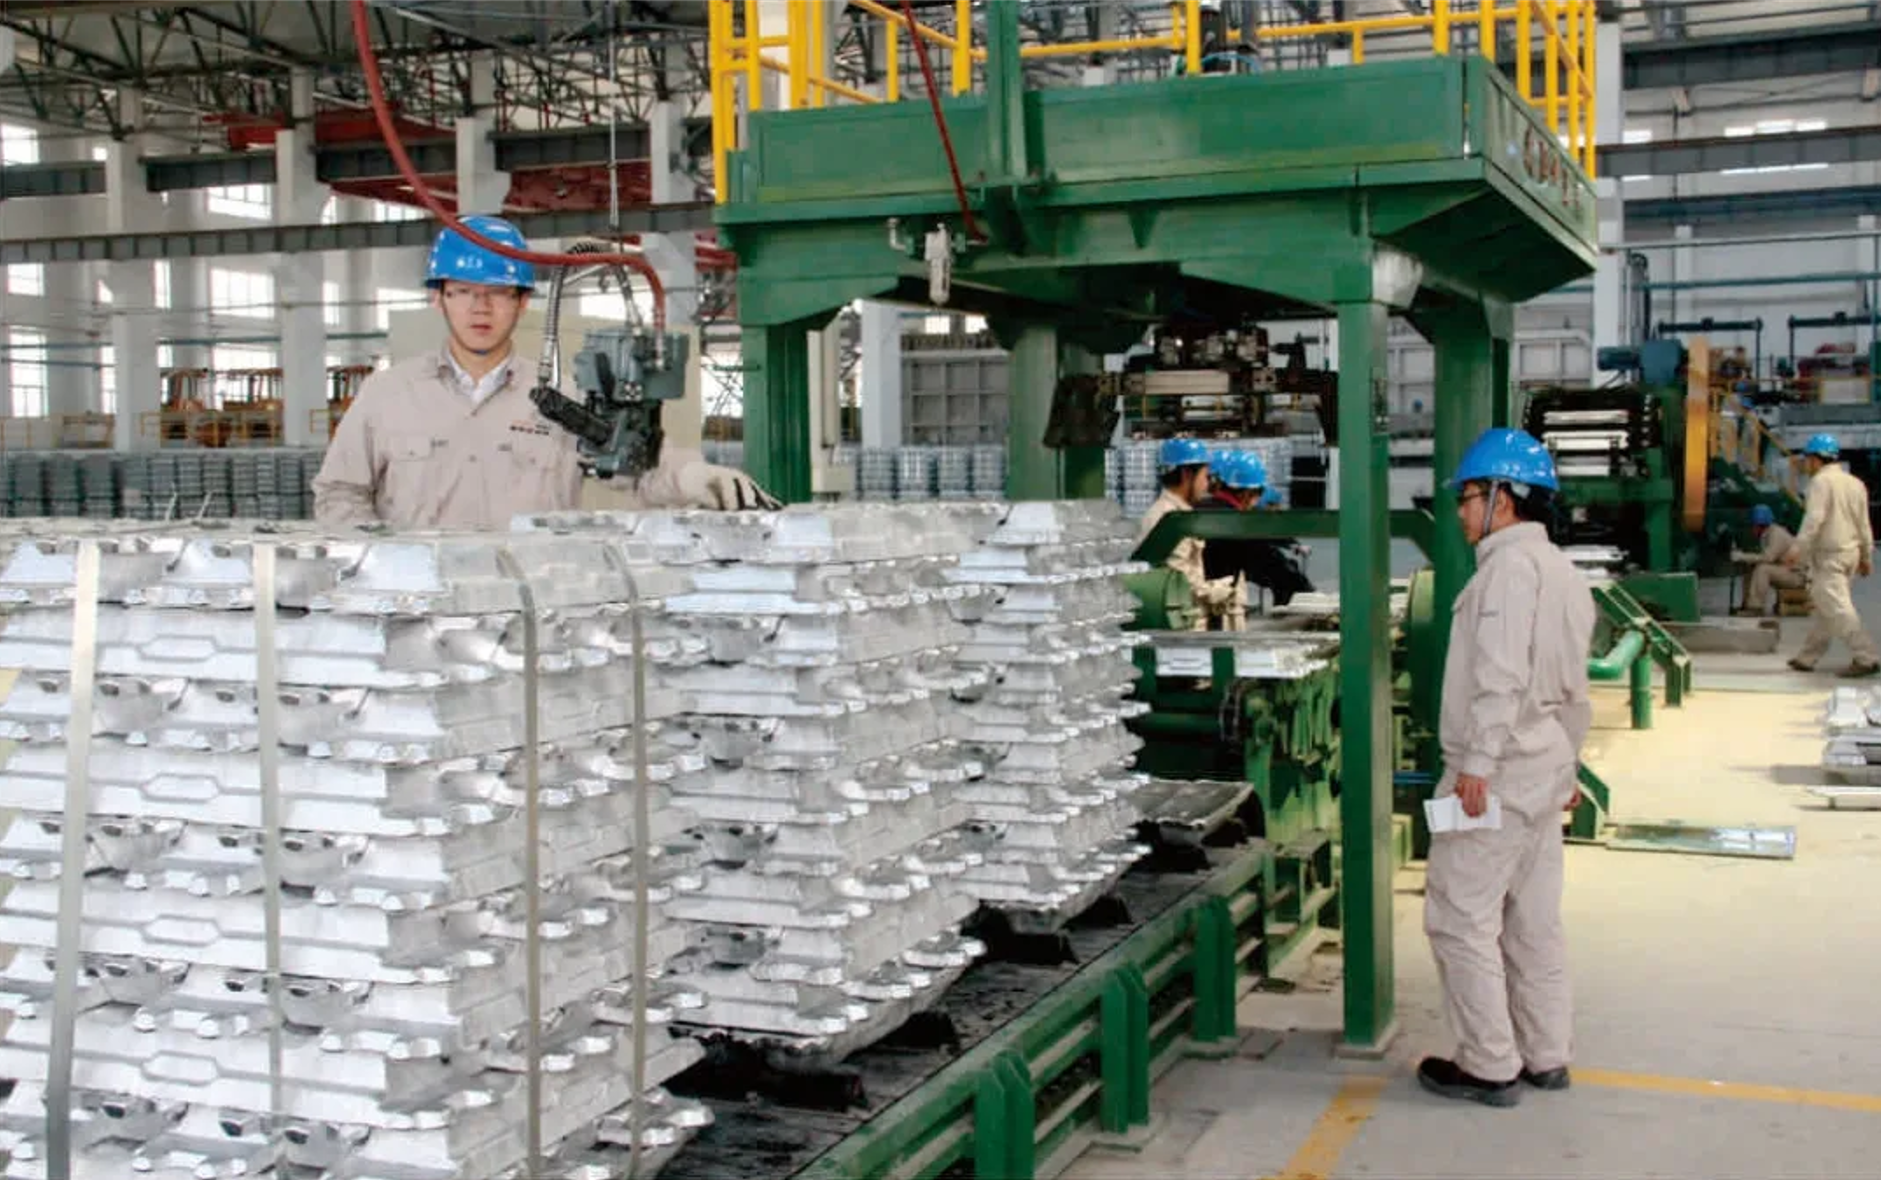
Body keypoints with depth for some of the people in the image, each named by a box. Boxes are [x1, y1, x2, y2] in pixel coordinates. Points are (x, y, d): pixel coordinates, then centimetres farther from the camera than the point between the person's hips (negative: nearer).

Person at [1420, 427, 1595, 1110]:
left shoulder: (1510, 565, -14)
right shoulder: (1563, 572, 17)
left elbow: (1501, 674, -25)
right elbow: (1573, 689, 22)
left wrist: (1477, 761, -27)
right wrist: (1568, 764, 27)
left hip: (1499, 771, -10)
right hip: (1545, 765, 10)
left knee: (1461, 918, -3)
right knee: (1533, 920, 15)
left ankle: (1490, 1067, 2)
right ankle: (1545, 1058, 23)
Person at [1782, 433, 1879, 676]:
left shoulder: (1821, 481, -10)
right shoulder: (1855, 483, 14)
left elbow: (1814, 519, -20)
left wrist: (1797, 549, -21)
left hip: (1828, 556, -9)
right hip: (1850, 552, 9)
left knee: (1836, 608, -10)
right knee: (1825, 607, 13)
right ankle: (1807, 657, 19)